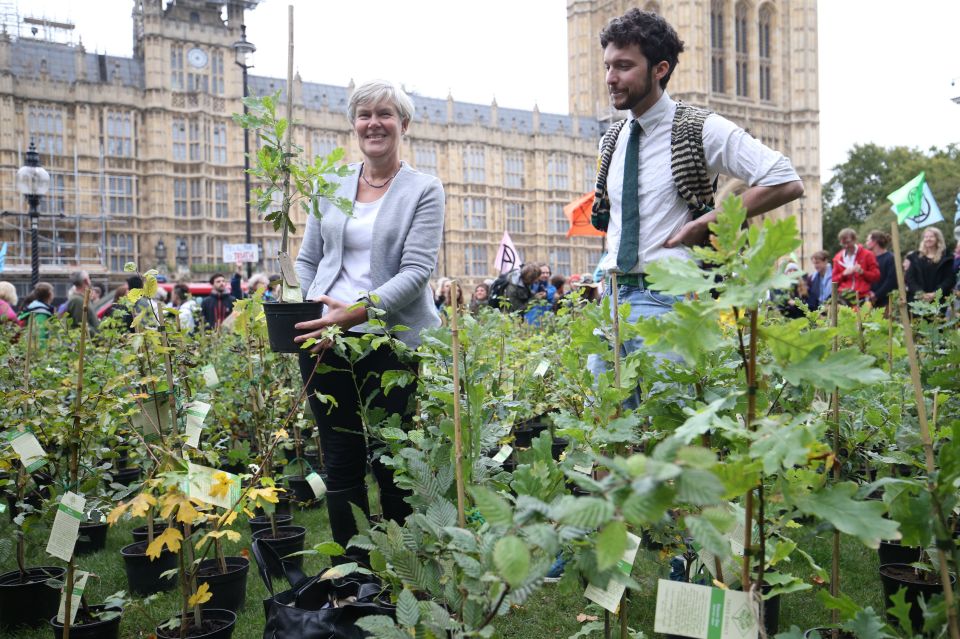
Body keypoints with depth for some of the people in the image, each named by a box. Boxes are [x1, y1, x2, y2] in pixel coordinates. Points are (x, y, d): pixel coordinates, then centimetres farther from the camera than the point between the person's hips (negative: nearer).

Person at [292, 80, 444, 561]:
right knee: (340, 462, 7)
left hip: (391, 341, -3)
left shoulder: (424, 190, 2)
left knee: (392, 464, 1)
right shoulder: (330, 186, 14)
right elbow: (307, 260, 18)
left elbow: (417, 271, -9)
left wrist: (360, 310, -24)